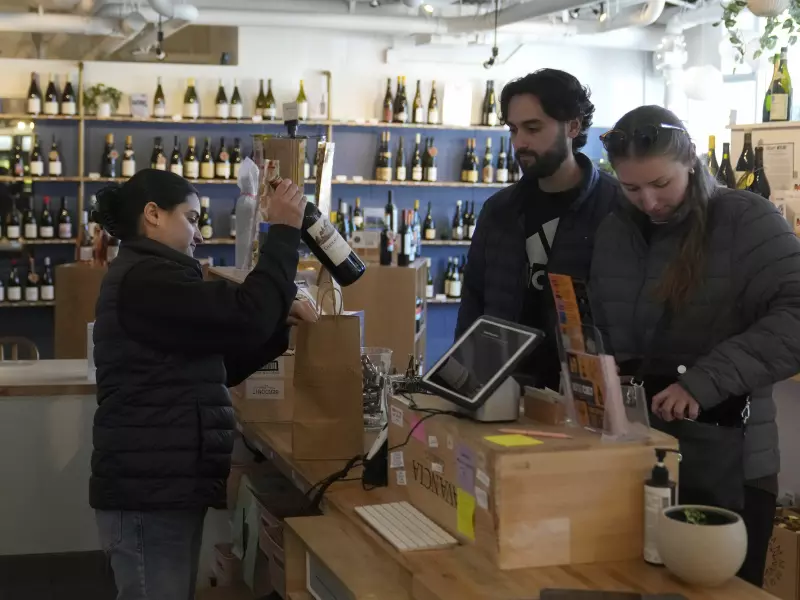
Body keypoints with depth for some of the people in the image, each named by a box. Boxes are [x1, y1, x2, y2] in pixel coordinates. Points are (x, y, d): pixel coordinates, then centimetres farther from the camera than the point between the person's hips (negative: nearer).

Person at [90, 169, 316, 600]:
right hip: (148, 489, -11)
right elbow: (242, 317, -22)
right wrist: (284, 232, -13)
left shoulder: (148, 277, 20)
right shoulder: (144, 278, -14)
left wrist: (281, 325, 9)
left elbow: (221, 364, 21)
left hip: (161, 483, 11)